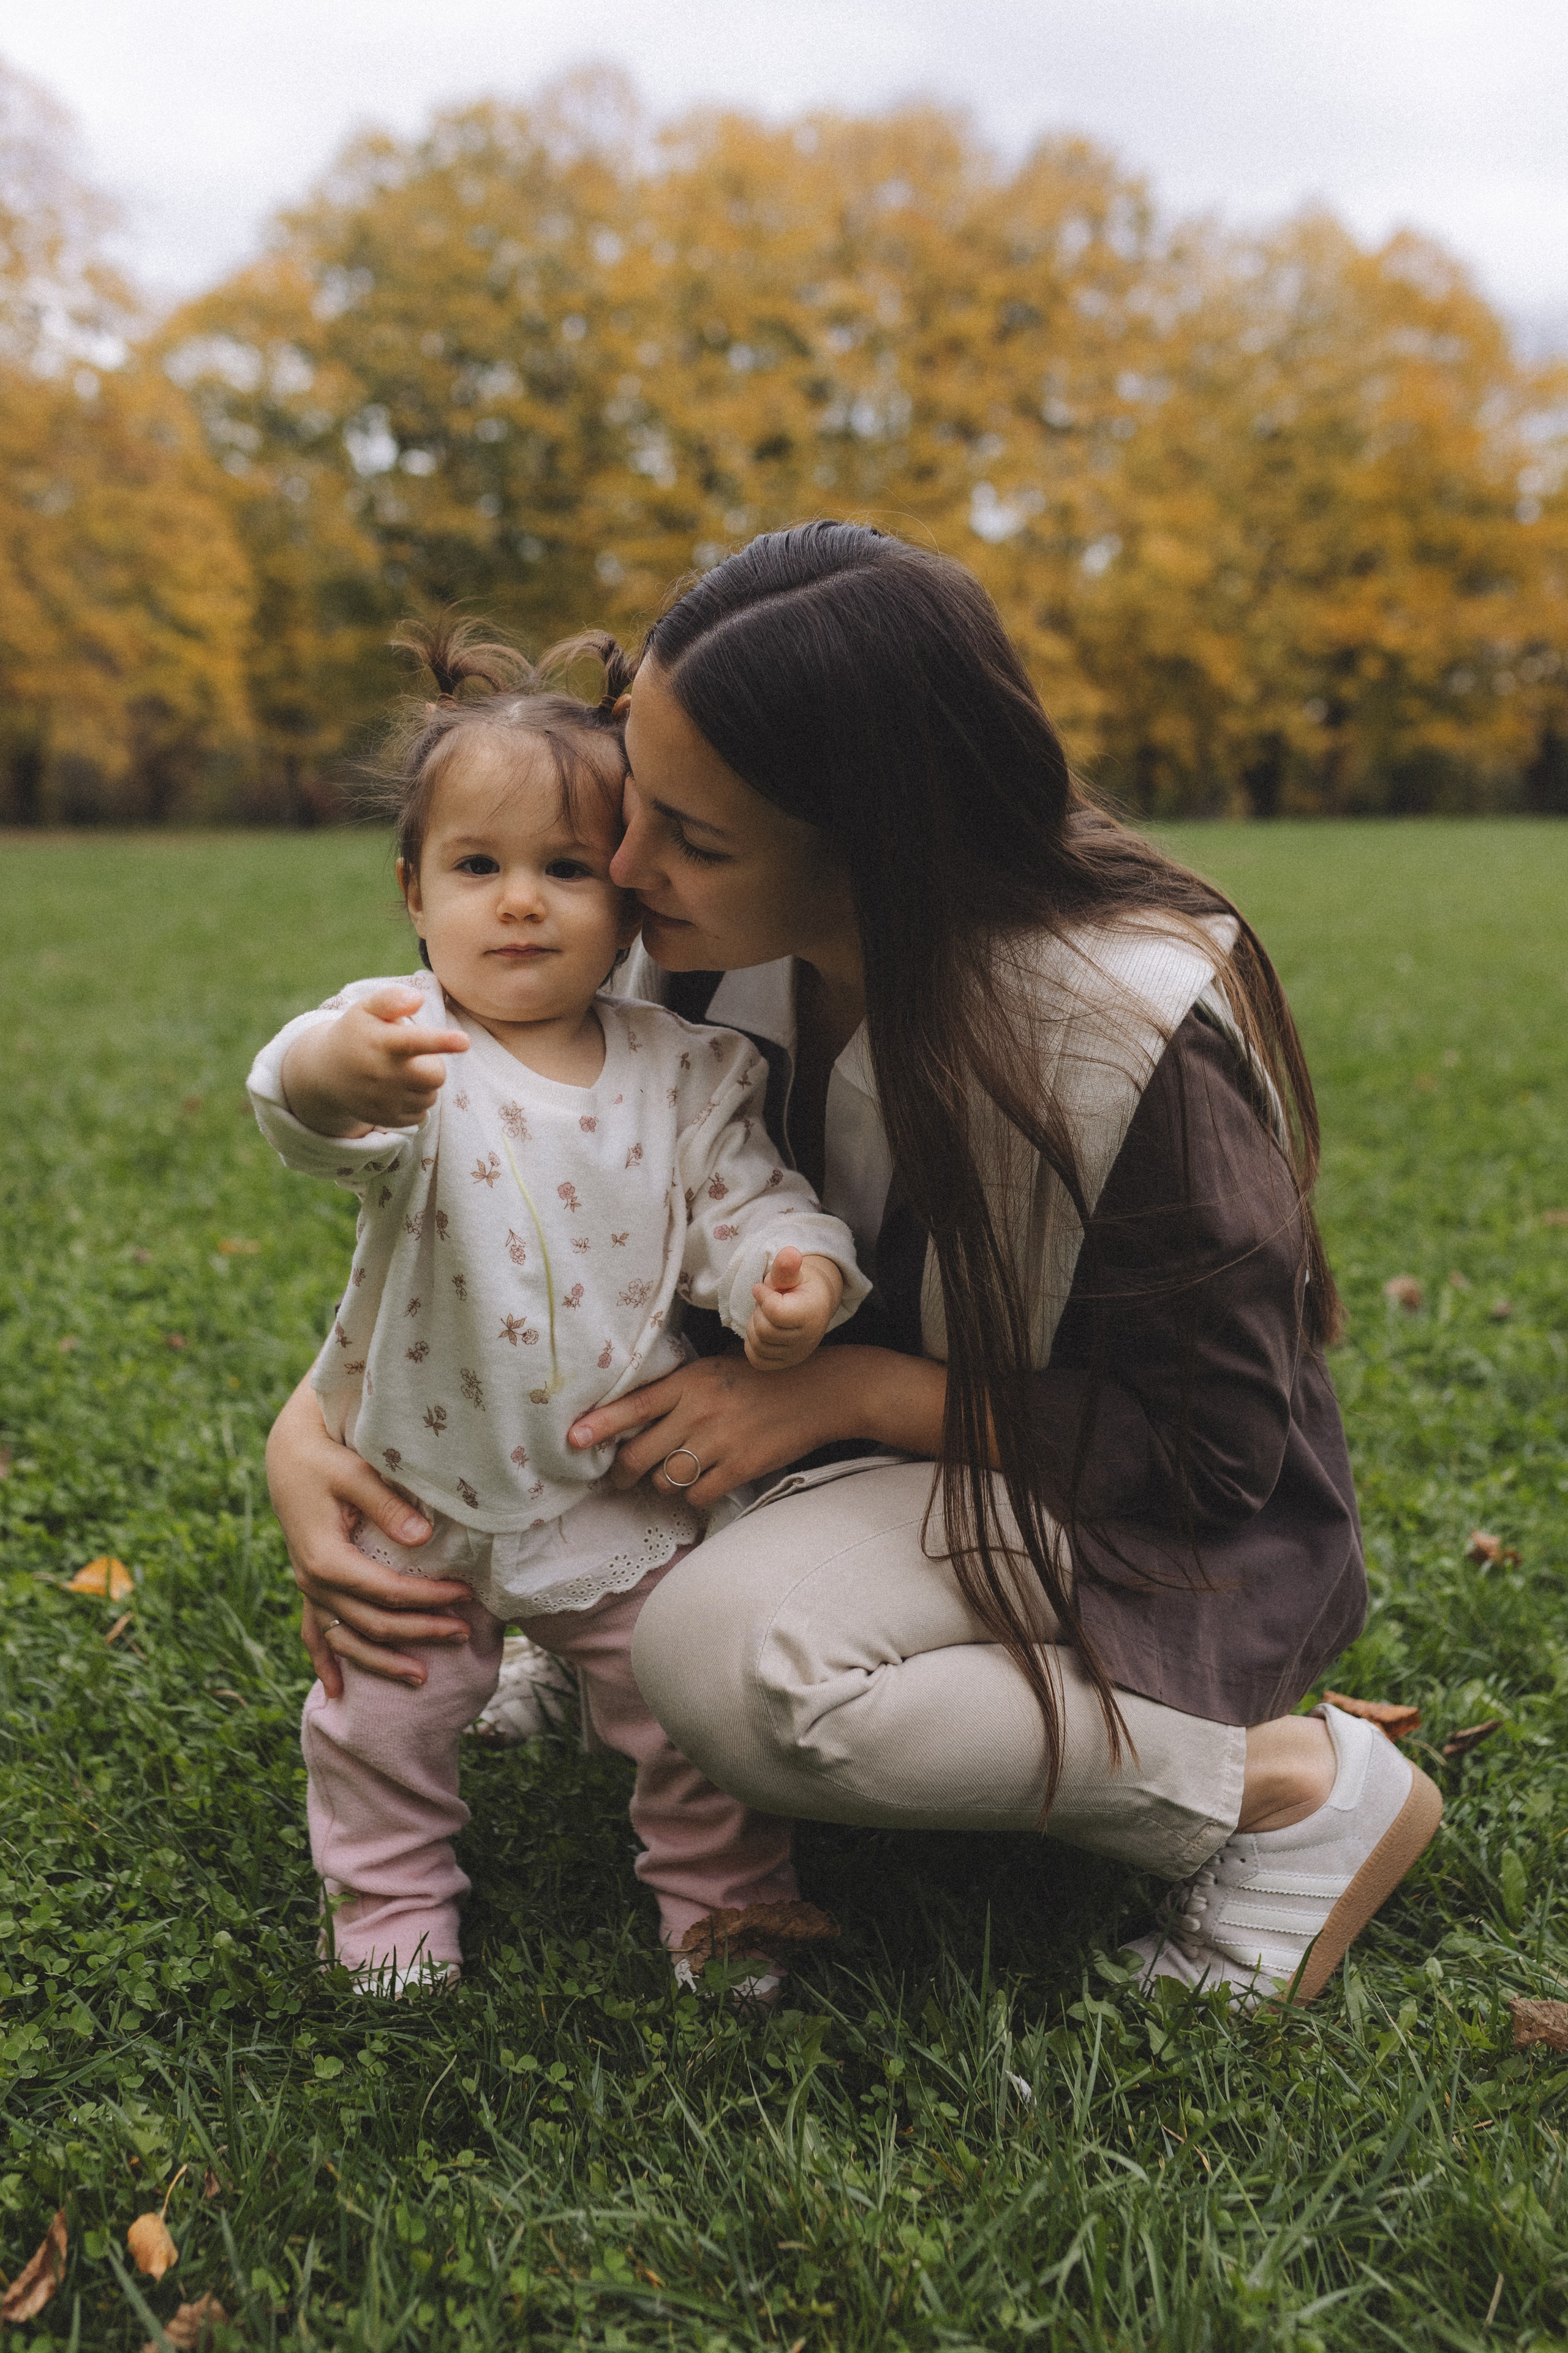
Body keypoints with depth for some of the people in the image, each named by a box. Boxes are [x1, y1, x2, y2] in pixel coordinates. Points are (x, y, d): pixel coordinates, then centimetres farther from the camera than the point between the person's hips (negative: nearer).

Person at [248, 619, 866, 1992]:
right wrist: (329, 1075, -63)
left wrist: (788, 1273, -26)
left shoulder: (682, 1071, -6)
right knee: (381, 1720, 14)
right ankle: (391, 1903, 40)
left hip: (624, 1489, 1)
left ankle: (723, 1896, 35)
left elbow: (743, 1199, -2)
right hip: (418, 1489, -1)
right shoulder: (404, 1045, -17)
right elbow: (321, 1122, -38)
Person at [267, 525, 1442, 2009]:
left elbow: (1213, 1448, -22)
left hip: (1158, 1528, -6)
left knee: (733, 1657, -33)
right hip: (874, 1454, 6)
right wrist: (307, 1429, -19)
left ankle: (1293, 1785, -13)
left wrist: (848, 1389, -27)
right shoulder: (711, 951, -13)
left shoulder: (1137, 1022, -31)